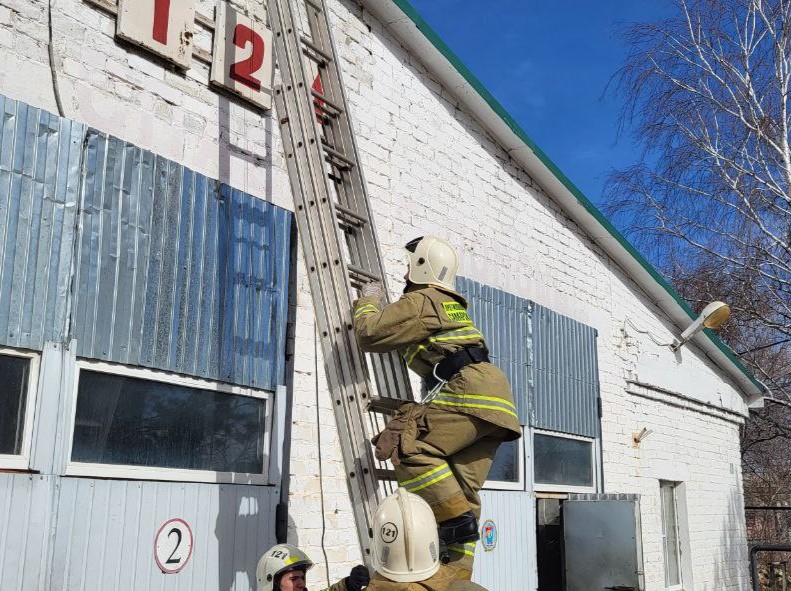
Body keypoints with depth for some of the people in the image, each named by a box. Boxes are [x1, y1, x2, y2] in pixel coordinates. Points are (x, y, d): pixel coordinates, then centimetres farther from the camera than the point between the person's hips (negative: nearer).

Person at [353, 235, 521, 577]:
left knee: (407, 448, -15)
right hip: (488, 397, 10)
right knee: (462, 492, 4)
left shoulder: (420, 301, 0)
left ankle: (456, 519, -17)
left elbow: (369, 334, 0)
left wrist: (368, 302, 18)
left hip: (470, 389, -10)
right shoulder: (450, 304, 30)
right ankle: (457, 576, 1)